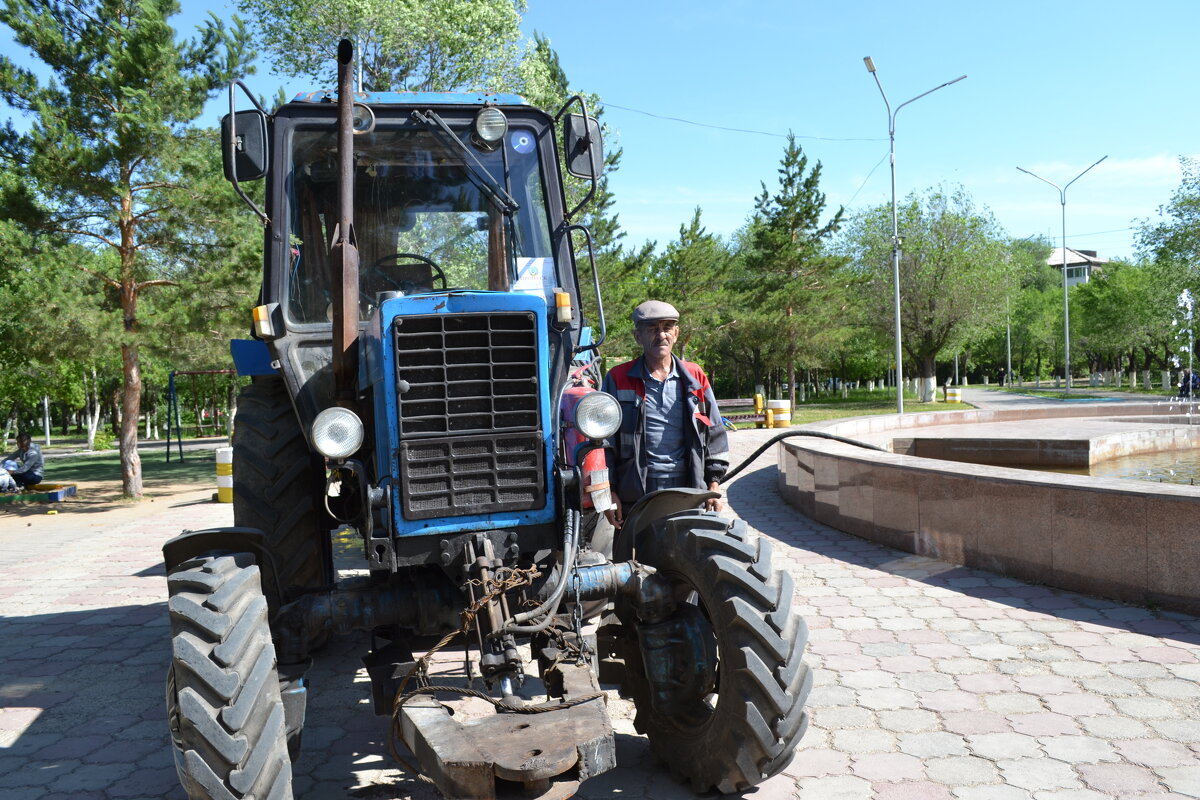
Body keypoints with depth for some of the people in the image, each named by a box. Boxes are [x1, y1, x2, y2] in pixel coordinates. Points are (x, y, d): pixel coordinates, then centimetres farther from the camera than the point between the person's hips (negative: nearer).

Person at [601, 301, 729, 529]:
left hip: (688, 492, 2)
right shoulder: (618, 379, 4)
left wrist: (713, 487, 8)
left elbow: (715, 435, 14)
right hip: (635, 495, -1)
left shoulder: (695, 378, 10)